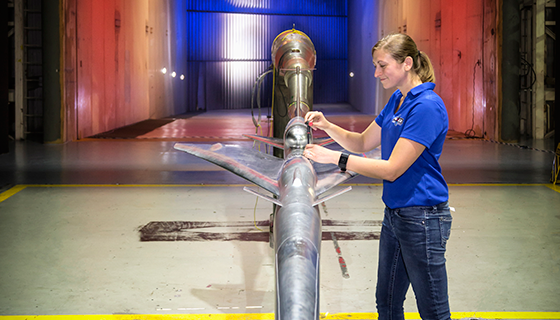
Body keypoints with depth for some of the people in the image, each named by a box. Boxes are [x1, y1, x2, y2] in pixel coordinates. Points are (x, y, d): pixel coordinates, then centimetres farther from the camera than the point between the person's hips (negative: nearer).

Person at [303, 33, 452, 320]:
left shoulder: (427, 106, -20)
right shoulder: (397, 100, 10)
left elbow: (392, 169, -23)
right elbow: (362, 143, 19)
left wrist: (333, 157, -22)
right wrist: (327, 126, 1)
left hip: (422, 218, -9)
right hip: (394, 214, 9)